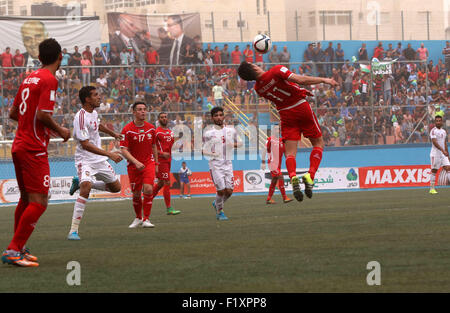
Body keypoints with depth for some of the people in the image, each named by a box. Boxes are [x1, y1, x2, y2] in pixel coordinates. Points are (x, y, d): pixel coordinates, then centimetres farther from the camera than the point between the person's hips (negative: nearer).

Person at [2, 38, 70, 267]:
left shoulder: (29, 79, 14)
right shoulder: (49, 80, -12)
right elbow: (43, 114, -21)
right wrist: (59, 130, -4)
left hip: (19, 144, 9)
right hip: (34, 149, -9)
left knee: (26, 199, 19)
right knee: (38, 203, -10)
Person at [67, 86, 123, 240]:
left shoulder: (93, 112, 5)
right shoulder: (81, 117, -23)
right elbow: (85, 144, -27)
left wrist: (113, 134, 46)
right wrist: (109, 154, -29)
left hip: (99, 159, 9)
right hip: (85, 160, -9)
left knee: (116, 187, 15)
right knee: (85, 189, -30)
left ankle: (79, 182, 28)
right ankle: (73, 230, -25)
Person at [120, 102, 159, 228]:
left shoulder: (151, 128, 3)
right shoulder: (127, 130, -10)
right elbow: (124, 150, -14)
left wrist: (156, 163, 15)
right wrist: (136, 162, -26)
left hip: (149, 163, 1)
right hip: (133, 165, -1)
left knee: (148, 189, -18)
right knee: (136, 194, 5)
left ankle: (146, 219, -10)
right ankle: (138, 218, 29)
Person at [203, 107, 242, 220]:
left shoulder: (231, 131, 8)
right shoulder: (209, 133, -3)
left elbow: (239, 143, 22)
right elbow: (204, 151, -1)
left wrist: (234, 144, -1)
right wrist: (212, 153, -22)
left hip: (228, 164, 4)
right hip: (215, 164, -4)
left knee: (229, 191, -2)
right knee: (221, 190, -10)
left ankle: (216, 204, 28)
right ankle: (220, 212, 12)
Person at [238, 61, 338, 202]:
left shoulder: (258, 88, 0)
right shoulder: (277, 70, -18)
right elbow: (300, 80, -26)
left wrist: (299, 91, 22)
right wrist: (323, 80, -17)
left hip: (285, 114, 3)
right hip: (302, 107, -3)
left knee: (290, 153, 3)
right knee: (318, 143, 11)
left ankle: (293, 176, -27)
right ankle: (310, 175, -10)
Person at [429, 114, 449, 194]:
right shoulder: (433, 131, -9)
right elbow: (434, 142, -21)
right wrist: (442, 150, -30)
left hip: (443, 154, 6)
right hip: (435, 154, -6)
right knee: (434, 171, -2)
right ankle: (432, 189, 5)